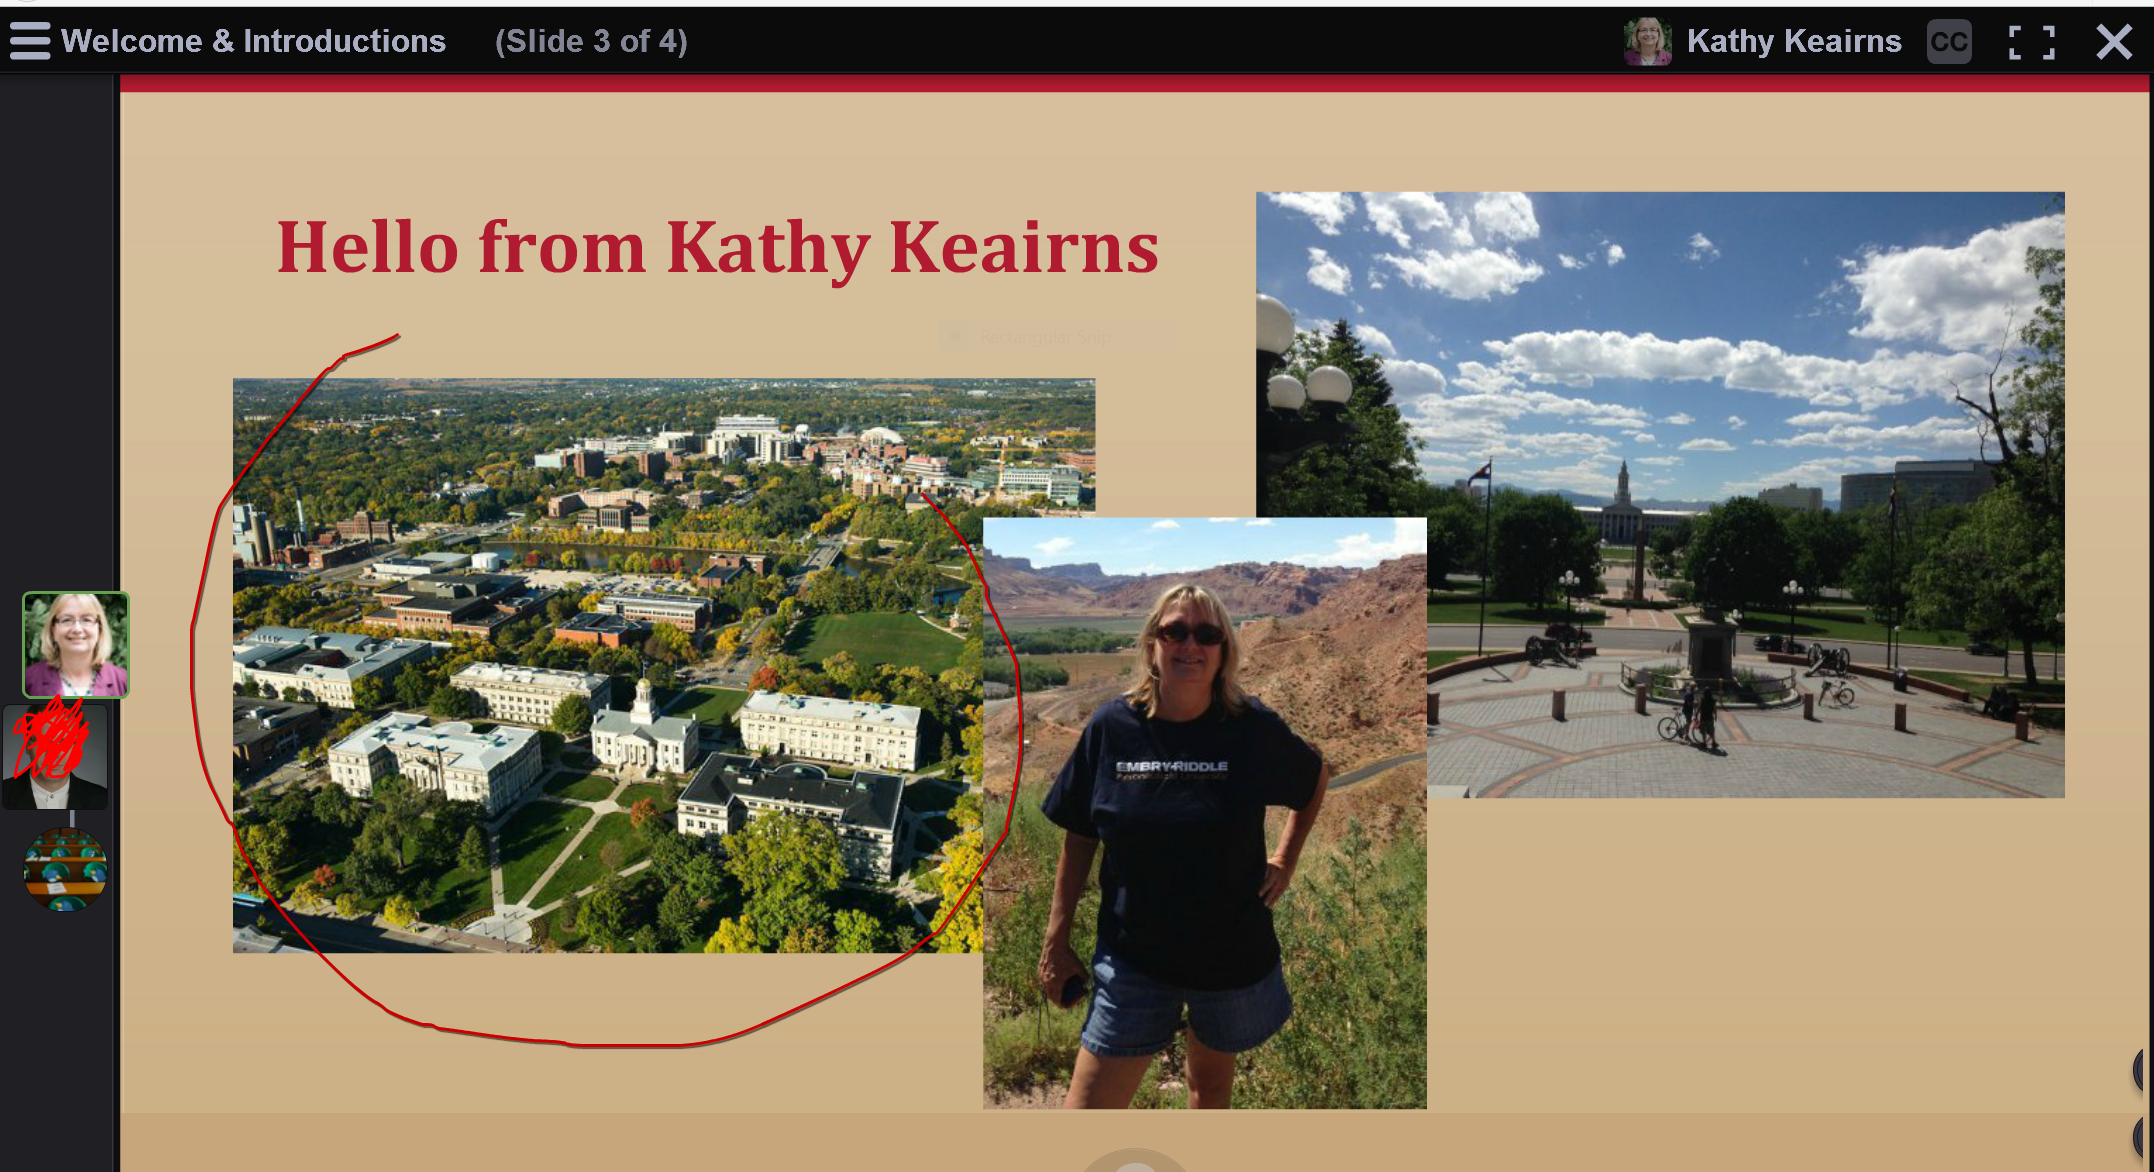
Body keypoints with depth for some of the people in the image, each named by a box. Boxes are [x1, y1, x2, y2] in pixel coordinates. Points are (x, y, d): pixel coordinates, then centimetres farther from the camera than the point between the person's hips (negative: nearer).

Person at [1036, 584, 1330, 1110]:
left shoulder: (1254, 729, -11)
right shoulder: (1111, 727, -9)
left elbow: (1317, 777, 10)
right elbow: (1079, 837, 0)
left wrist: (1285, 860, 5)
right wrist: (1056, 942, 1)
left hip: (1234, 953, 0)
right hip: (1132, 957, 0)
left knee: (1212, 1078, 22)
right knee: (1086, 1114, -4)